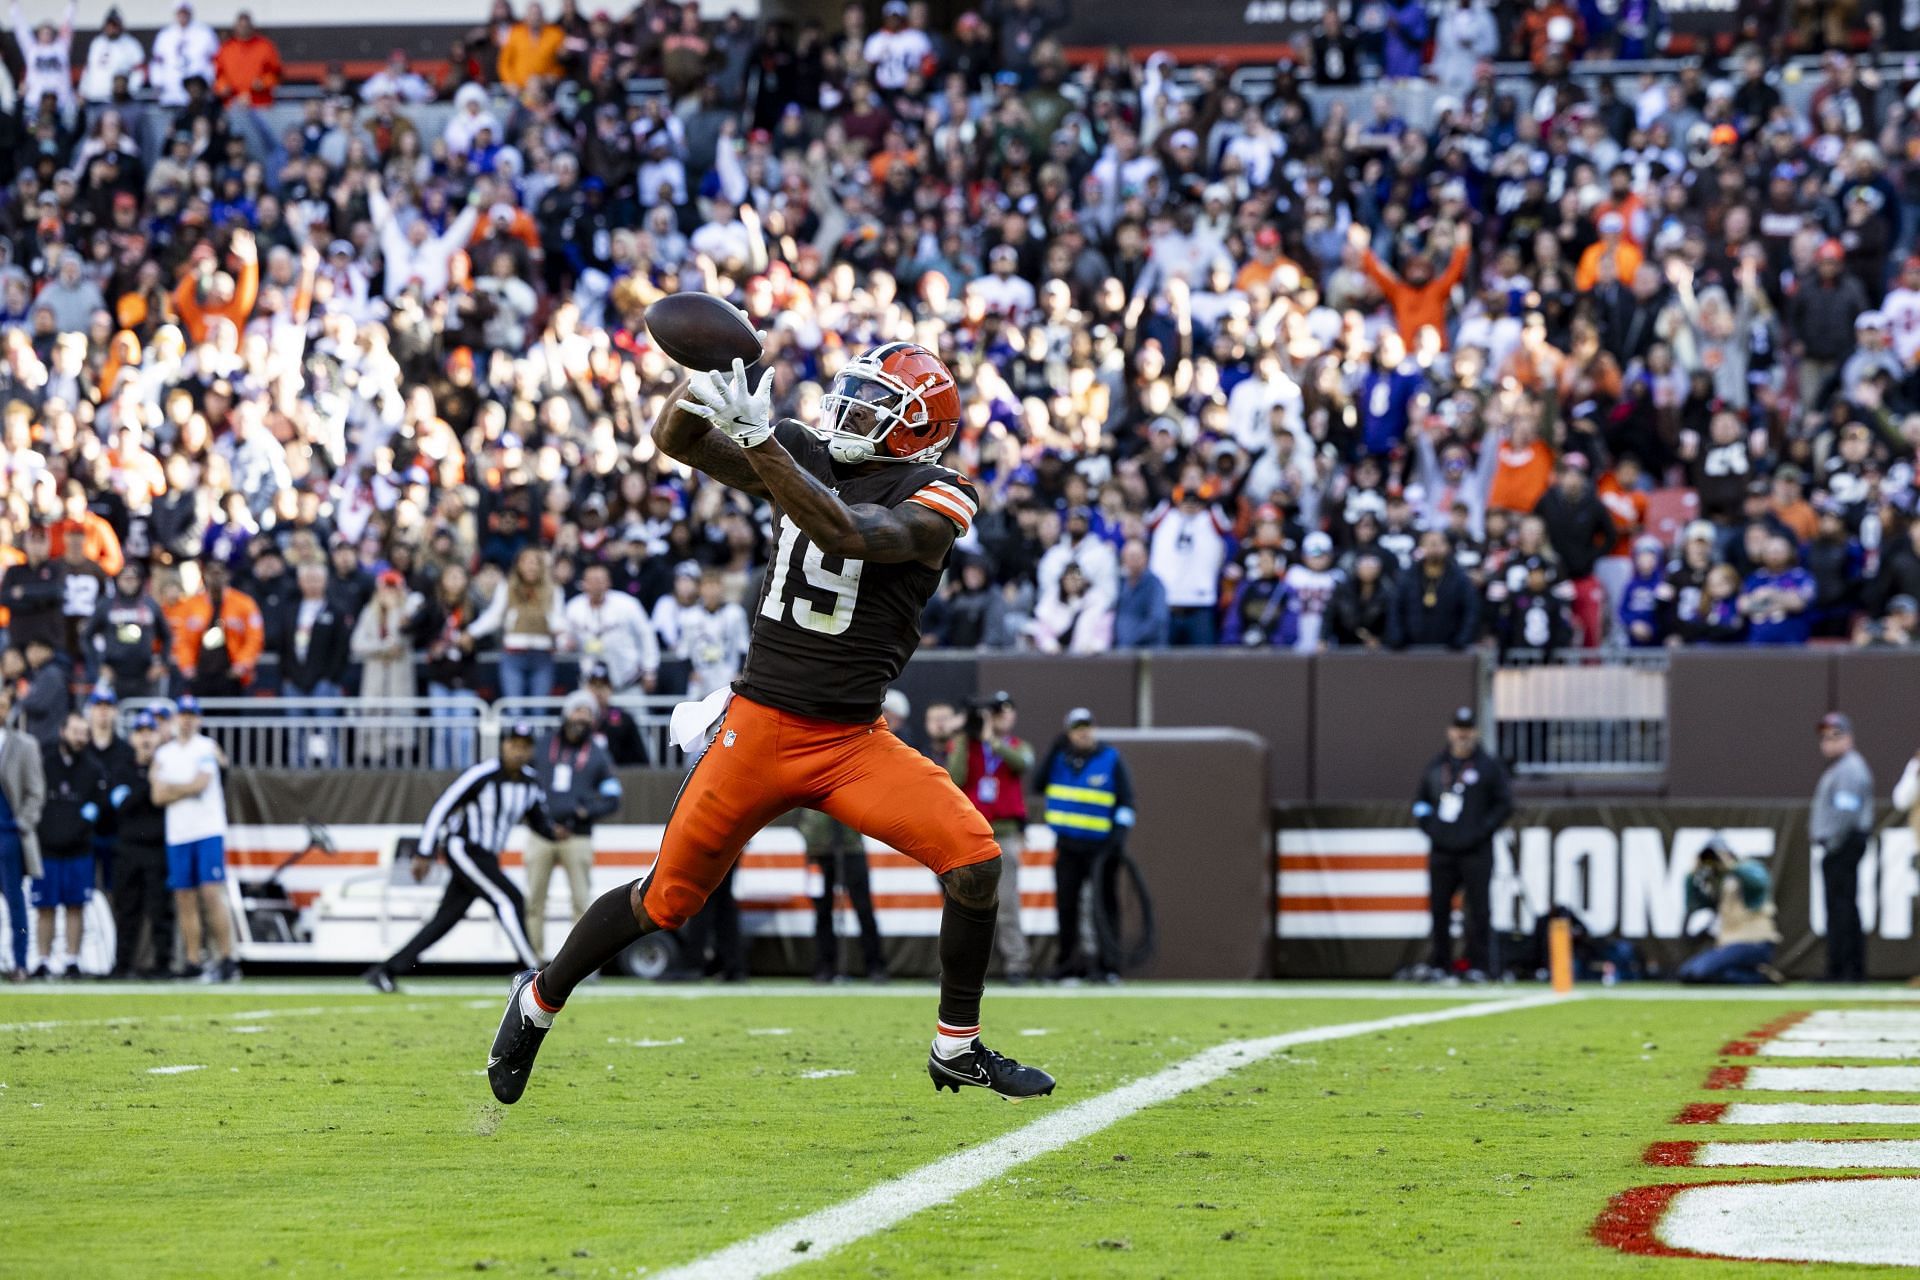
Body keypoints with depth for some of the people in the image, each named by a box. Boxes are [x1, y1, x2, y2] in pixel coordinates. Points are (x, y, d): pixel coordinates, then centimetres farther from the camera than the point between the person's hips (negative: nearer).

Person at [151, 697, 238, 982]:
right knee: (185, 900, 3)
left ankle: (227, 959, -11)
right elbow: (158, 797, 4)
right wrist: (186, 790, -6)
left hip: (208, 832, -4)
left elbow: (199, 784, -10)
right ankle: (193, 963, 6)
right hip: (177, 835, 4)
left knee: (212, 894, -12)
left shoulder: (206, 747, 2)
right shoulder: (164, 753, 13)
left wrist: (168, 787, 1)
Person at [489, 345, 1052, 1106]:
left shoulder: (931, 504, -9)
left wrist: (759, 439, -34)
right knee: (667, 900, 6)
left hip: (853, 742, -1)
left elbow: (847, 535, -28)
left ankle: (958, 1049, 0)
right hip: (759, 728, 1)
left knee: (974, 862, -17)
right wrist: (709, 374, -24)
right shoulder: (804, 458, 3)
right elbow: (676, 439, -3)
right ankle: (540, 1002, 29)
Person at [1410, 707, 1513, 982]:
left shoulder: (1489, 766, 2)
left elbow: (1505, 804, 0)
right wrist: (1428, 827, 5)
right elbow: (1420, 800, 21)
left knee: (1478, 909, -4)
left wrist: (1481, 832, -9)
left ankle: (1478, 966, -1)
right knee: (1439, 907, 3)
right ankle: (1439, 963, 8)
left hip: (1476, 852, -4)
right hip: (1442, 851, 4)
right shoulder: (1437, 766, 13)